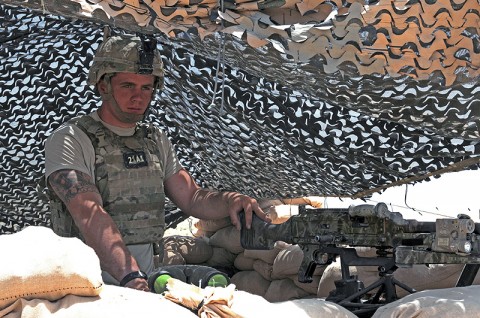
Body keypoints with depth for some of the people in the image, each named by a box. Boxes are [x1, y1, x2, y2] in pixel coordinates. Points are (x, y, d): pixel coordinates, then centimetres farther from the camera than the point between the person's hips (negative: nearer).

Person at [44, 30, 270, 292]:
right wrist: (131, 277, -33)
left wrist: (230, 200, -3)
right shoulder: (70, 140, -6)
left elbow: (192, 199, 20)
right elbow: (90, 215, -20)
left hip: (146, 281, 6)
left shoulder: (156, 141, 16)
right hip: (88, 286, -6)